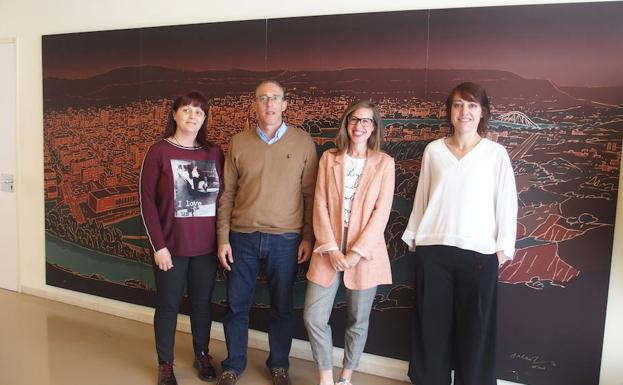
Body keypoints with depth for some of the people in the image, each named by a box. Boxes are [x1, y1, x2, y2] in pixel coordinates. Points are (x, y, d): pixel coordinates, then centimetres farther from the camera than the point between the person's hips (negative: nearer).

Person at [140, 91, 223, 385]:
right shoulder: (159, 151, -6)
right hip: (171, 246, -2)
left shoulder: (214, 152, 3)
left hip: (206, 246, 3)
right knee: (168, 305, 10)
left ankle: (202, 355, 36)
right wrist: (158, 245, -11)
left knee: (202, 302, 15)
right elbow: (147, 200, -7)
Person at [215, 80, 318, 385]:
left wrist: (308, 237, -2)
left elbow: (309, 194, 1)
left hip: (286, 239, -1)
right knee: (237, 305, 11)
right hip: (243, 237, 1)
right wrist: (223, 238, 1)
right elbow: (227, 194, 4)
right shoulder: (238, 142, 3)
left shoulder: (303, 142, -1)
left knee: (282, 307, 12)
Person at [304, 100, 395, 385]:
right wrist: (330, 248, -10)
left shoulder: (384, 162, 1)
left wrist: (357, 251, -13)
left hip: (365, 252, -1)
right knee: (314, 318, -2)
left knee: (358, 320, 10)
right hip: (329, 250, 1)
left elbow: (382, 211, -6)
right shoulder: (329, 158, 6)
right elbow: (320, 204, 0)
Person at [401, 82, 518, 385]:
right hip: (432, 249, 2)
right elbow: (421, 198, 11)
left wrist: (503, 247, -2)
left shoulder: (496, 153, 1)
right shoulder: (433, 150, 7)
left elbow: (506, 202, 2)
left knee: (475, 328, 6)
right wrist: (414, 235, 10)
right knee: (431, 323, 10)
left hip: (478, 252, -2)